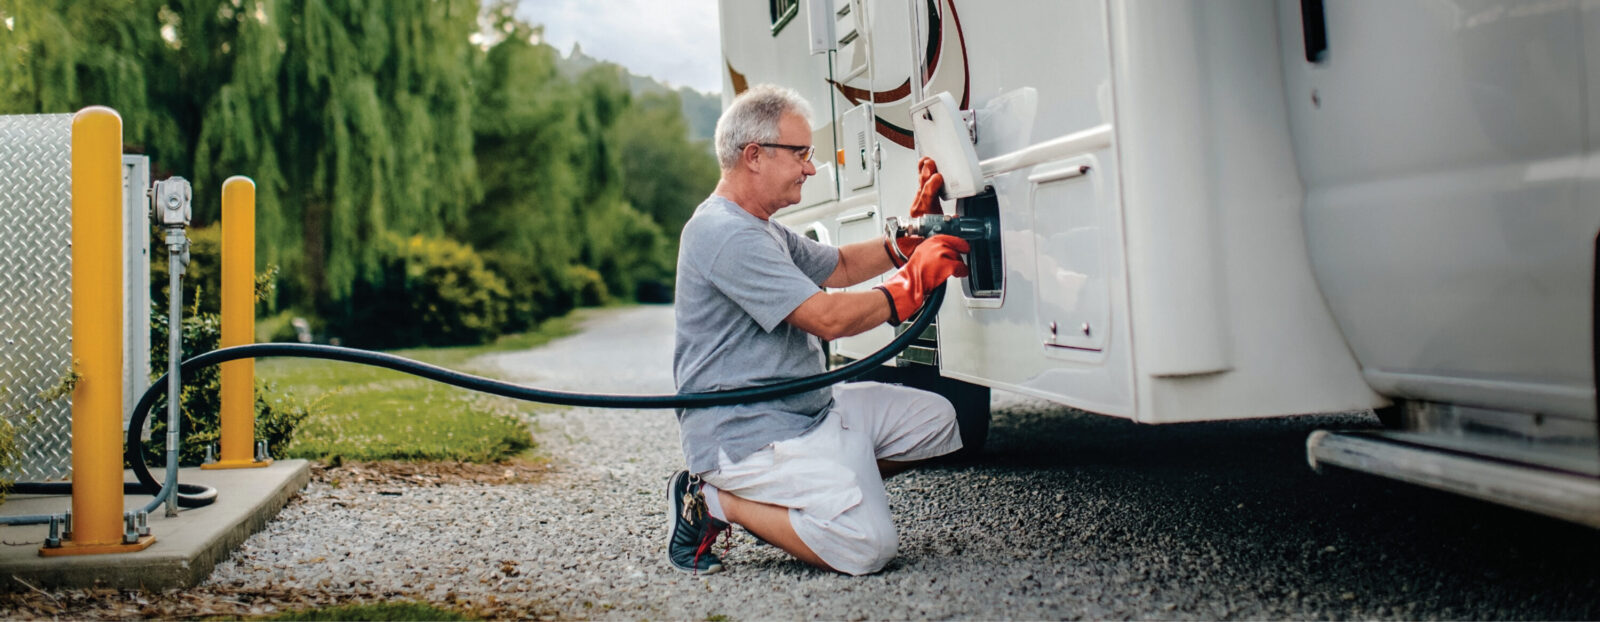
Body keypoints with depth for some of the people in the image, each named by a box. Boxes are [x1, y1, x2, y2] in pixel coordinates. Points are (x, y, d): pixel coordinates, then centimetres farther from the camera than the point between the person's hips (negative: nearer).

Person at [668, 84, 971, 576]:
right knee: (866, 546, -24)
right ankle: (714, 502, -7)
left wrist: (912, 236, 15)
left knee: (934, 419, 10)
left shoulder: (762, 230, 16)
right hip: (747, 435, -11)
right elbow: (830, 319, -23)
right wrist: (916, 281, -12)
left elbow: (840, 267, 27)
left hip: (812, 407, 11)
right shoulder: (725, 235, -20)